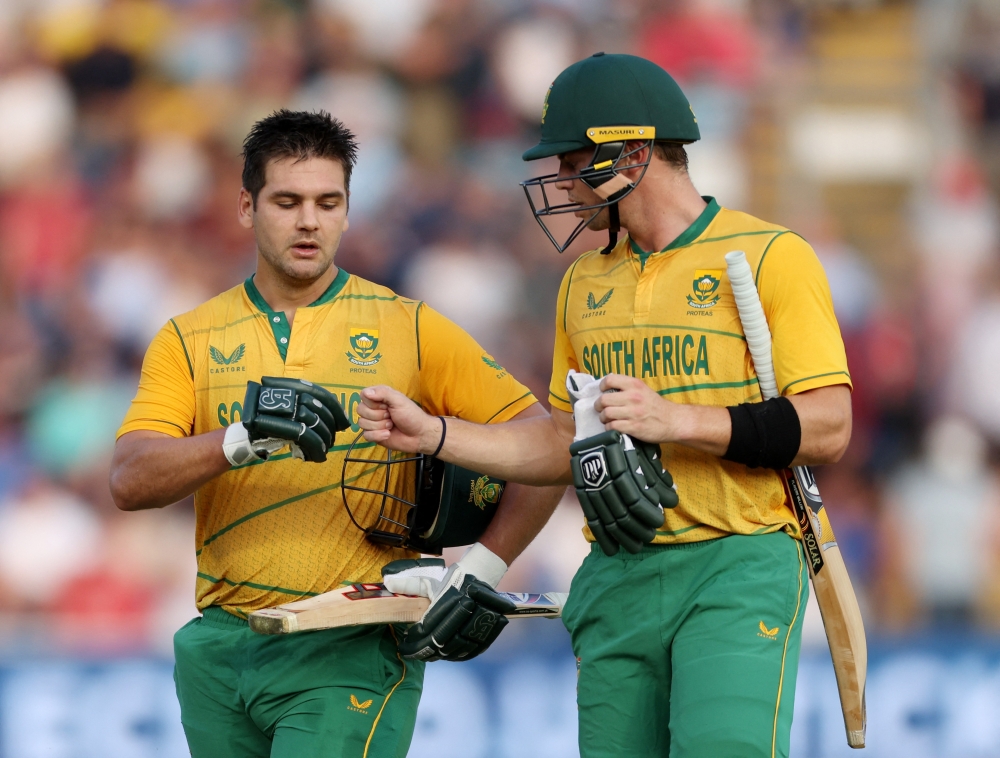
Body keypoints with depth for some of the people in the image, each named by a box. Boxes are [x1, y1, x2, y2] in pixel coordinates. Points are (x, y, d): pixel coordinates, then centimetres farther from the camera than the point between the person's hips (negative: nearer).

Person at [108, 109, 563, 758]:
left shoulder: (409, 329, 4)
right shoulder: (190, 340, 9)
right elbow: (131, 482, -6)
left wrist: (484, 571, -8)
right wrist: (241, 438, -23)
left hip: (353, 654, -3)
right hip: (223, 650, 3)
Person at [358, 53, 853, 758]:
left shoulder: (769, 256, -4)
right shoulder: (585, 282, 18)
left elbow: (827, 427, -10)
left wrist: (678, 420, -17)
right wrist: (429, 433, 13)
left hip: (737, 570, -6)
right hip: (618, 581, 6)